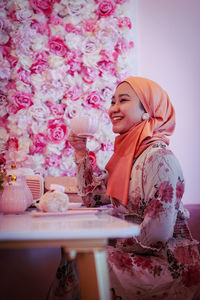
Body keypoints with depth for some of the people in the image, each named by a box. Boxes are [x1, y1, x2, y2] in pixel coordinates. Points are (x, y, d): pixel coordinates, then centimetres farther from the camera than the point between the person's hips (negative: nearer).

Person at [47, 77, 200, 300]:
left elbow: (157, 233, -26)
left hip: (168, 262, -7)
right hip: (134, 254, 7)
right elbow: (92, 197, 13)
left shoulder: (158, 158, -21)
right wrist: (81, 152, 6)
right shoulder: (126, 152, 7)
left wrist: (111, 241, -11)